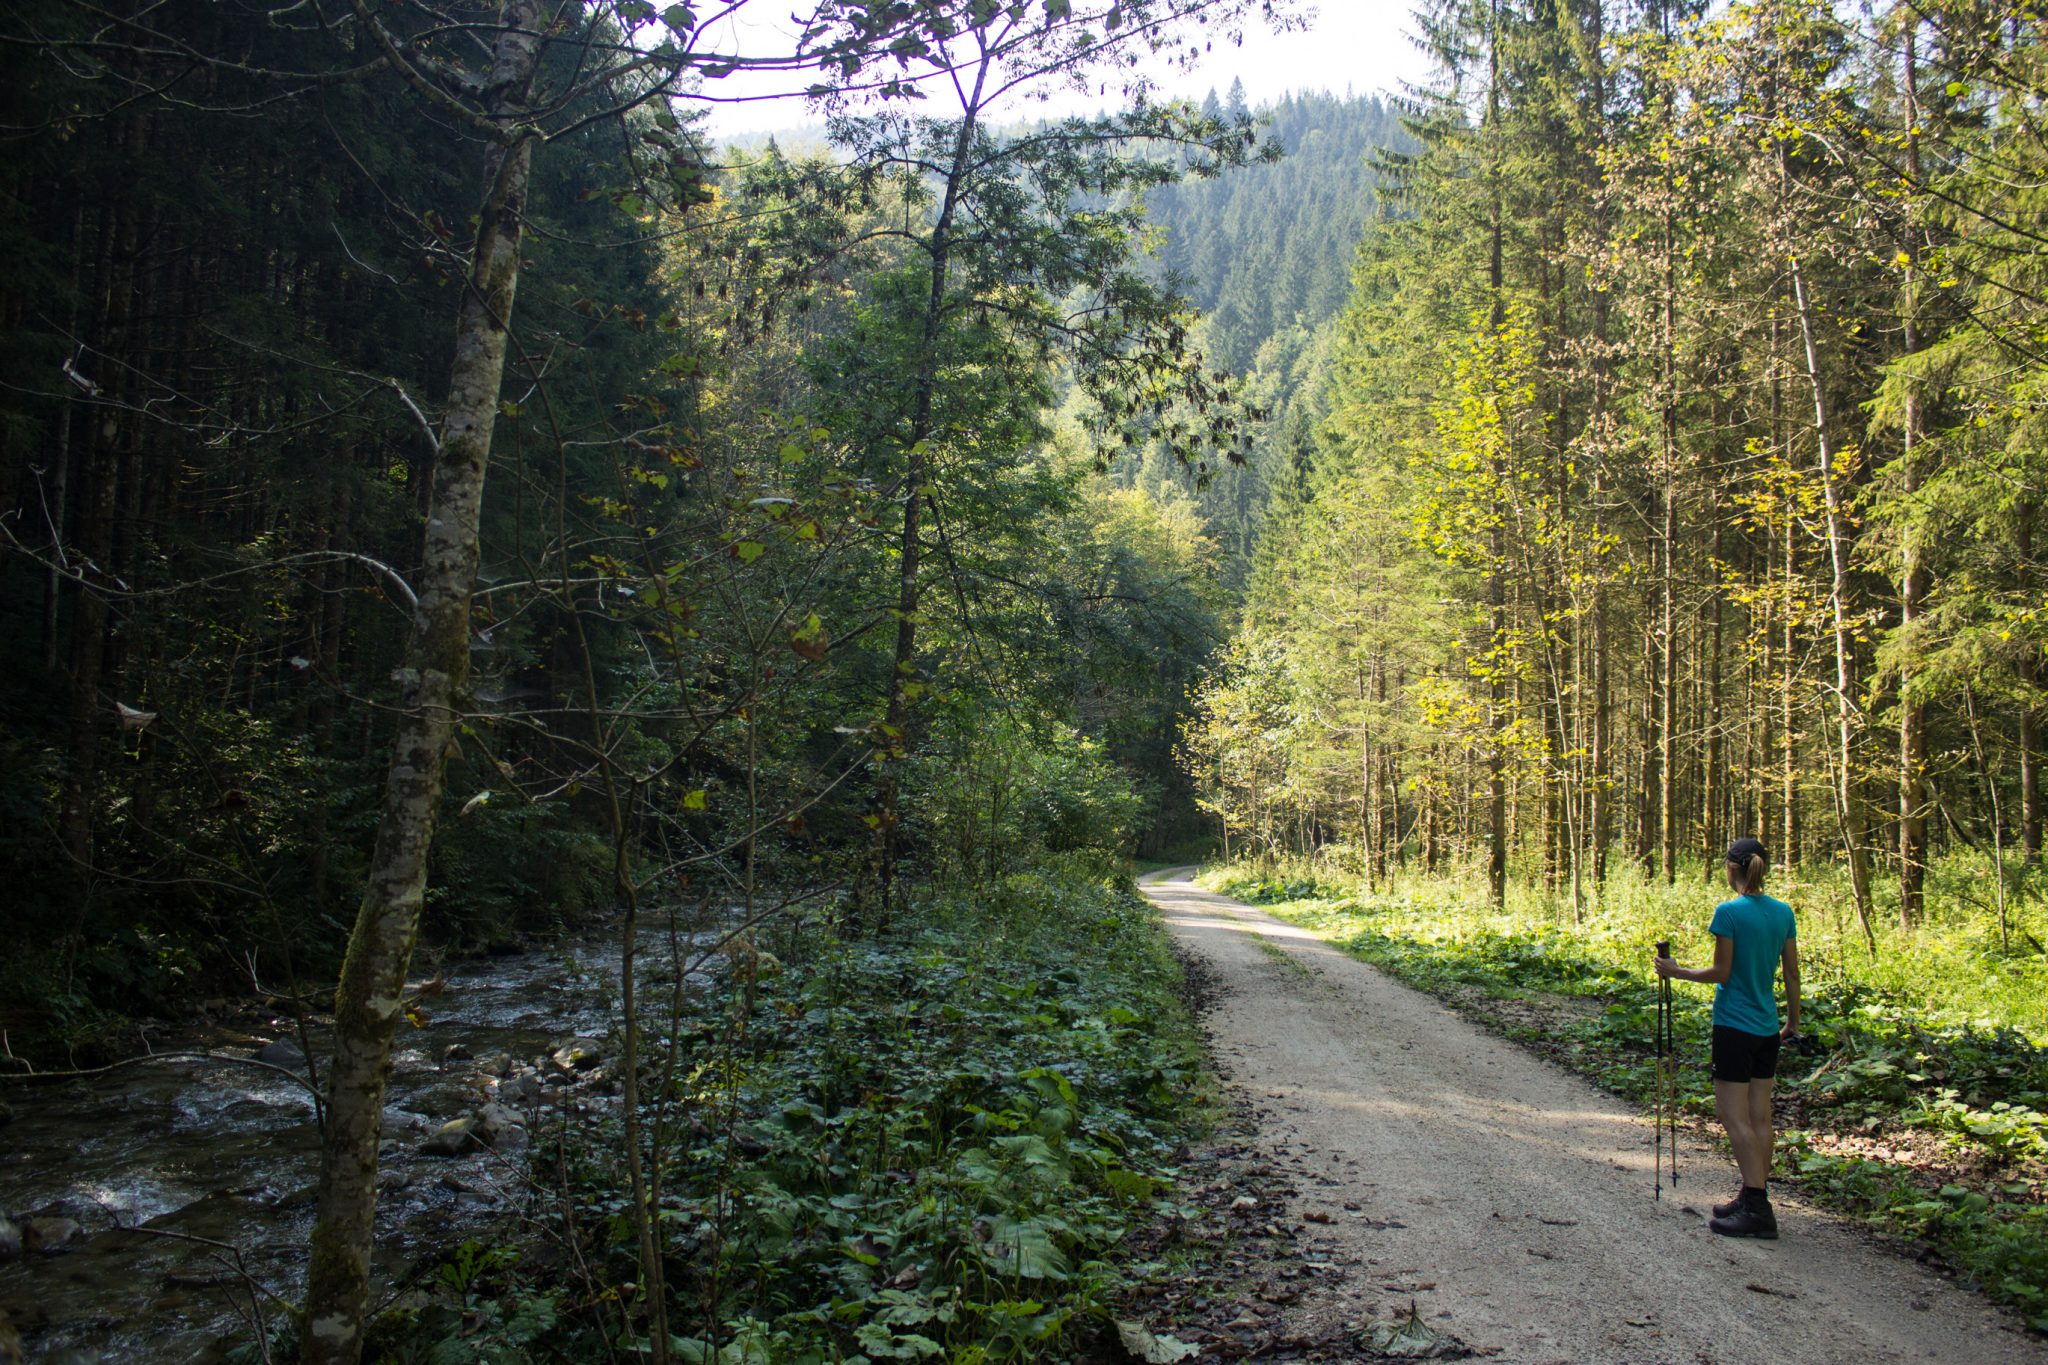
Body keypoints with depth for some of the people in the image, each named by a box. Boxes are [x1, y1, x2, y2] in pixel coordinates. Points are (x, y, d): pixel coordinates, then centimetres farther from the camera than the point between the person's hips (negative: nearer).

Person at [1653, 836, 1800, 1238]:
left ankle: (1757, 1209, -7)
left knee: (1735, 1117, -4)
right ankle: (1753, 1198, 19)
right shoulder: (1783, 912, 5)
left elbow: (1721, 972, -13)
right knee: (1759, 1117, 12)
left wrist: (1677, 972, -1)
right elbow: (1792, 973, 9)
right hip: (1767, 1028, 7)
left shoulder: (1729, 912, -14)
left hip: (1734, 1026, -7)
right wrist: (1793, 1021, 18)